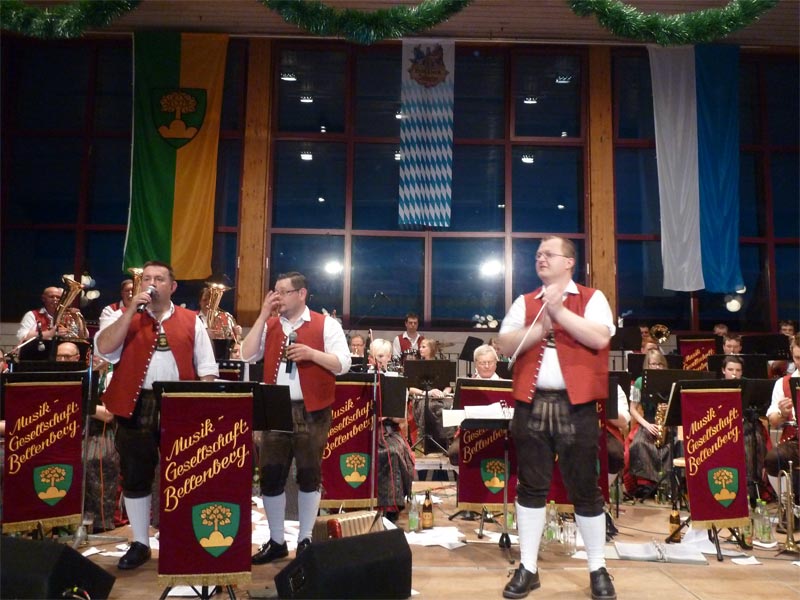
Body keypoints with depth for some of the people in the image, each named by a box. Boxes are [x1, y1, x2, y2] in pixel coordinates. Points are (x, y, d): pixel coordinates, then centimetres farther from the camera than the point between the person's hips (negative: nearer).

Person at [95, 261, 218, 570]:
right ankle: (140, 543, 25)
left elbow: (206, 366, 5)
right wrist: (131, 310, -14)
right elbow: (104, 348, -12)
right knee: (136, 477, 9)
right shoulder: (125, 317, 6)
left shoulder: (191, 321, 5)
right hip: (135, 406, 1)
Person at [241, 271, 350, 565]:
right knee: (270, 476, 8)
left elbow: (343, 365, -7)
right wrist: (263, 315, -4)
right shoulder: (269, 325, 10)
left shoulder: (326, 324, -2)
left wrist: (311, 353, -21)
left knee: (309, 476, 8)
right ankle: (276, 541, 23)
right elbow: (247, 354, -2)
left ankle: (305, 540, 23)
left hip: (311, 412, -3)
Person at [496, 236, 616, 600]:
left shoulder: (592, 298, 4)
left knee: (584, 488, 6)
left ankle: (597, 570, 23)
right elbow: (506, 346, 0)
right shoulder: (524, 303, 12)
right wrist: (542, 324, -11)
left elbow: (599, 338, -13)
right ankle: (527, 568, 19)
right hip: (531, 403, 3)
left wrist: (558, 311, -12)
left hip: (576, 405, -2)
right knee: (531, 486, 8)